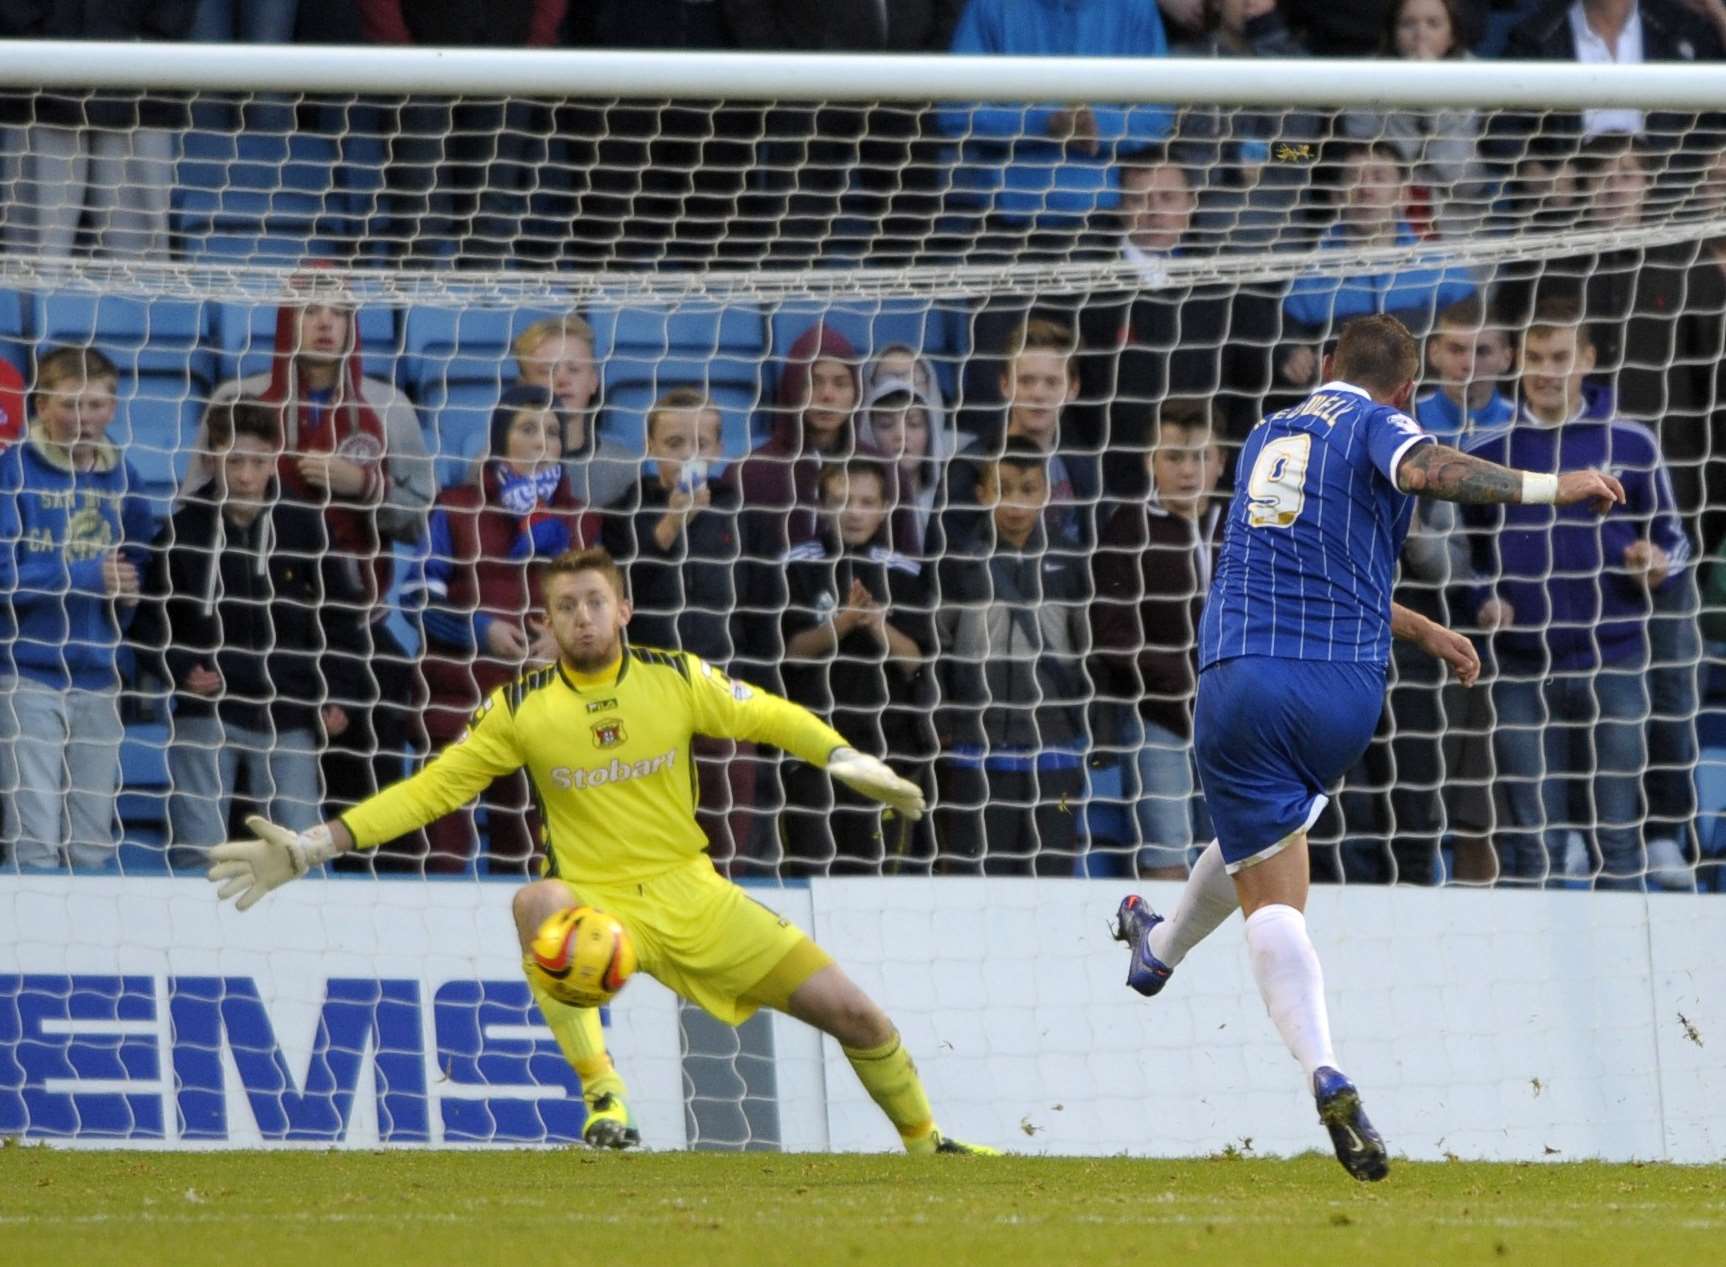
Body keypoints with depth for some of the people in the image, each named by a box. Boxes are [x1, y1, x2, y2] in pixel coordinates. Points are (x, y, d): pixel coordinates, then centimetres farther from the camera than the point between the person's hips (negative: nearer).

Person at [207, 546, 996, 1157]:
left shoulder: (678, 680, -2)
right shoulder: (522, 709, -4)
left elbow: (771, 717, 5)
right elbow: (429, 790, -2)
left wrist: (845, 760, -14)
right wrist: (313, 848, -8)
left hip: (694, 896, 2)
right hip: (600, 905, -2)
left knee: (852, 1012, -2)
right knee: (539, 902, -40)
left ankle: (925, 1144, 25)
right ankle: (601, 1098, -36)